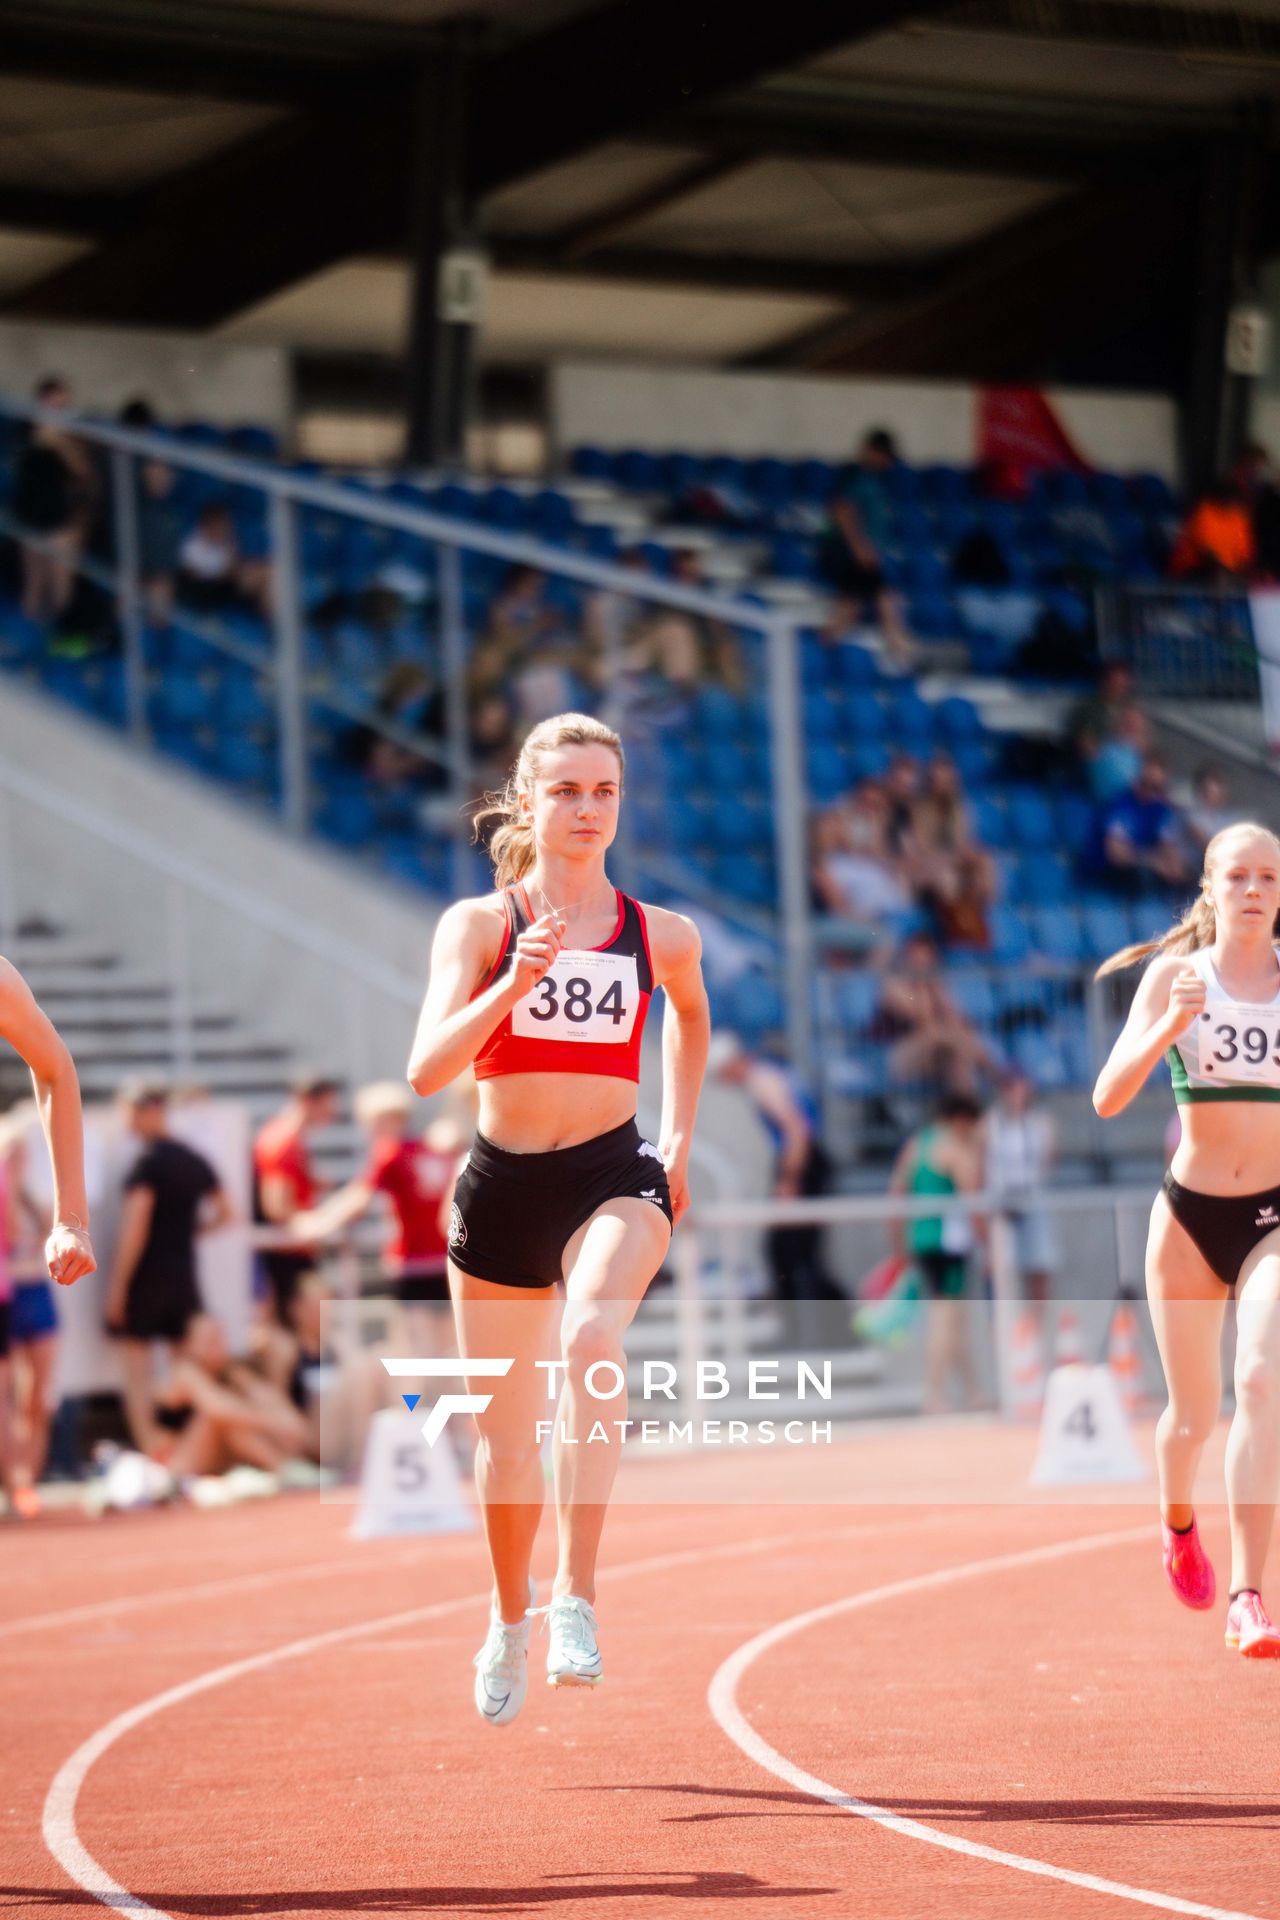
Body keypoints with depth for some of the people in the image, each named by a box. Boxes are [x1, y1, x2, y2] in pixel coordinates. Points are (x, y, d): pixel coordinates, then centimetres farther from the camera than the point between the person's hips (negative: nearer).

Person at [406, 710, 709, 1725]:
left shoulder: (663, 935, 4)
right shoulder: (478, 924, -2)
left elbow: (691, 1016, 28)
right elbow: (428, 1068, -14)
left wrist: (680, 1138, 21)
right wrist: (513, 985, -26)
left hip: (612, 1176, -1)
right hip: (502, 1179, 1)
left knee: (594, 1337, -34)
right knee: (506, 1429, 11)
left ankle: (576, 1598, -35)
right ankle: (510, 1621, 38)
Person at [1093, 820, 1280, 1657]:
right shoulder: (1174, 975, -2)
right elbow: (1109, 1098, -10)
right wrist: (1168, 1029, -25)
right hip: (1190, 1211, 1)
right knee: (1194, 1411, 11)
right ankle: (1178, 1523, 46)